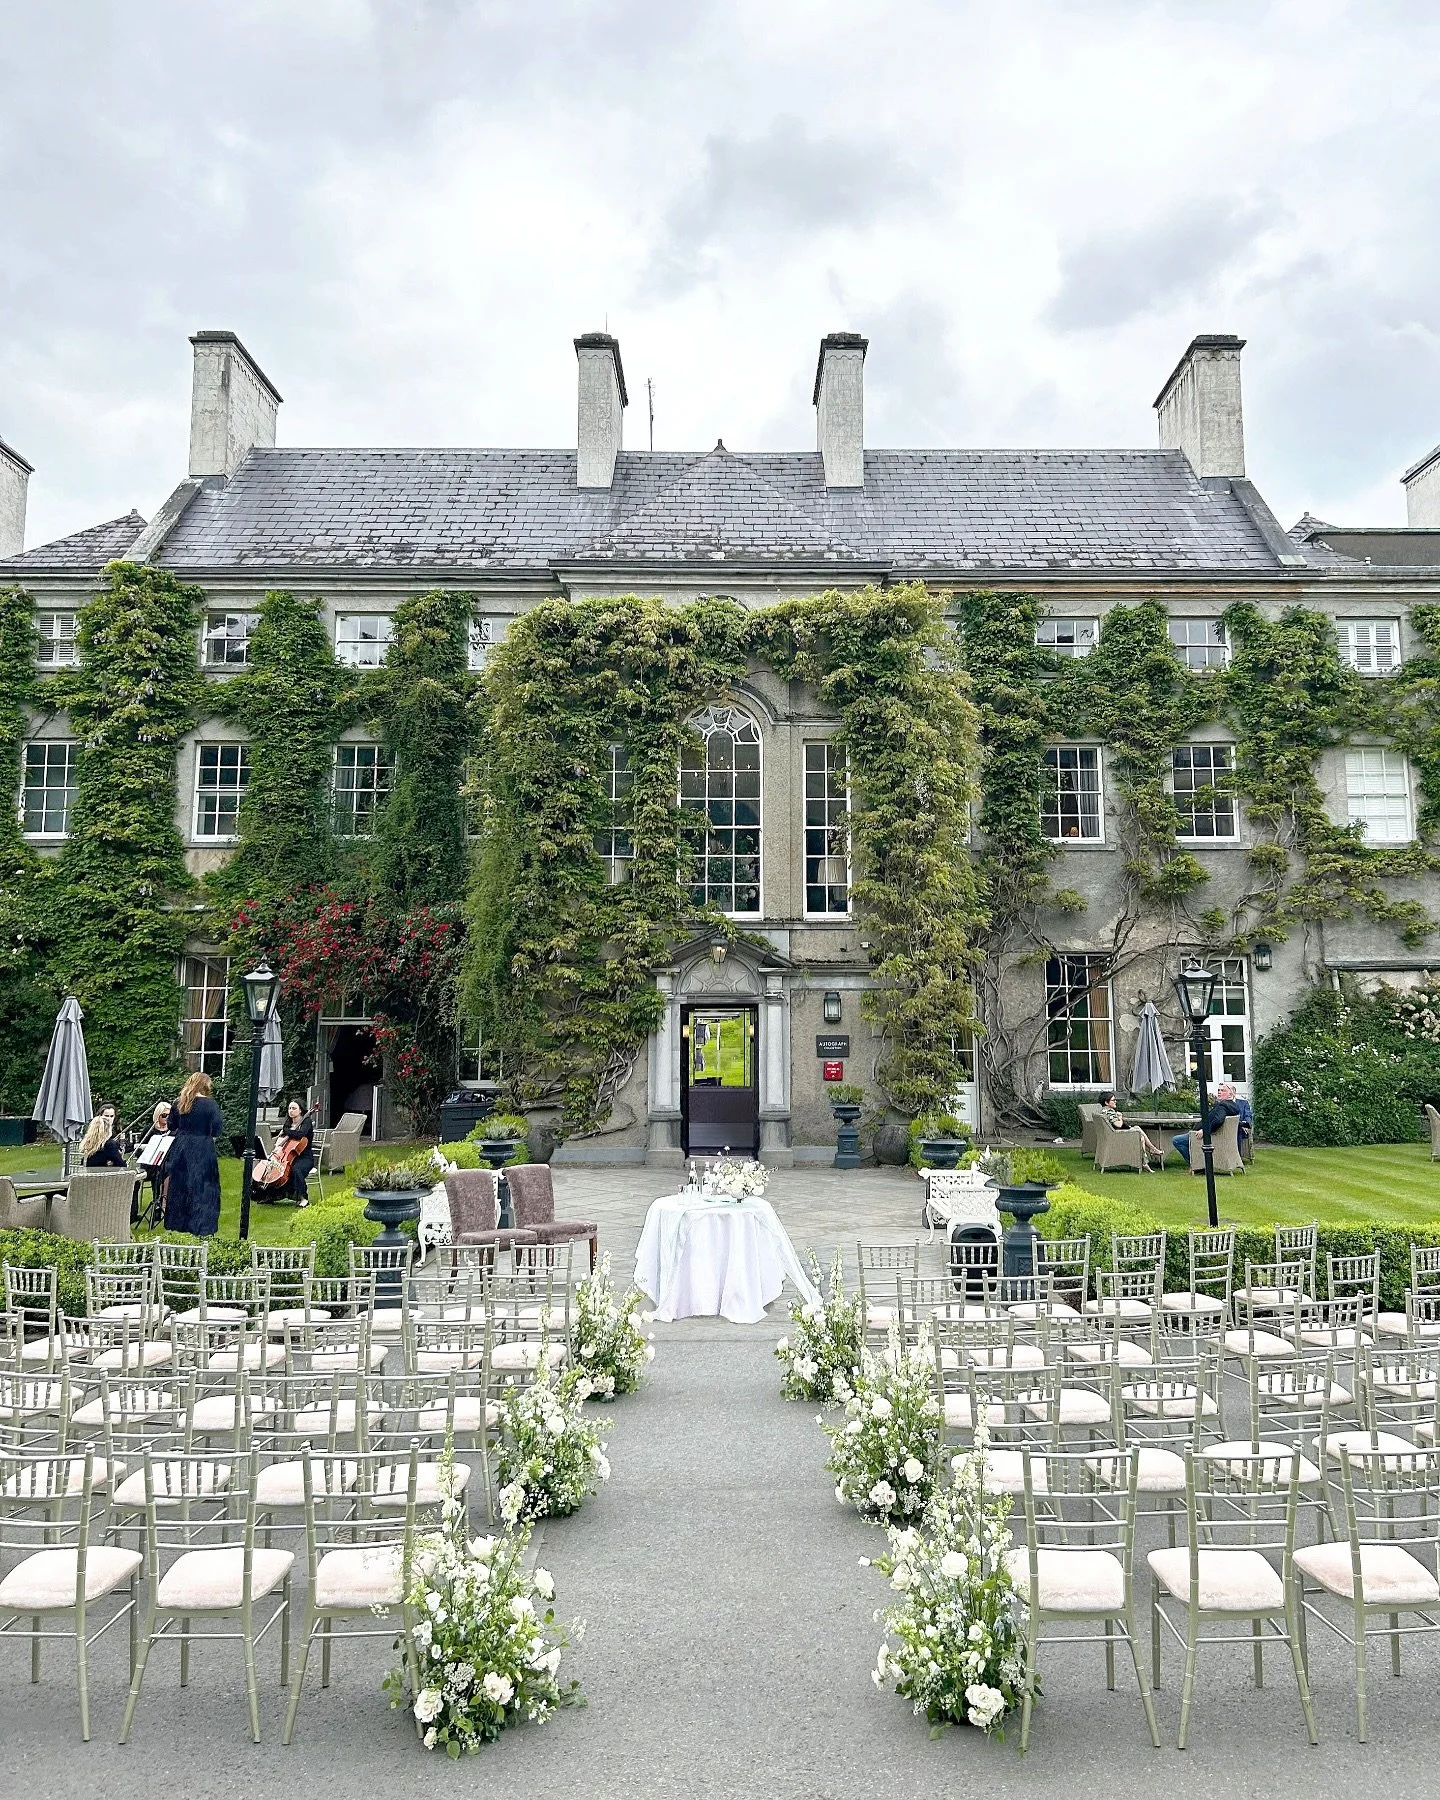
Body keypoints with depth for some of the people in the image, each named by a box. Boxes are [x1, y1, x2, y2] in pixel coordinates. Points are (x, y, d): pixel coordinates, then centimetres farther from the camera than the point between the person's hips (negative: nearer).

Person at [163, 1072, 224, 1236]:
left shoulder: (177, 1103, 4)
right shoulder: (209, 1104, -11)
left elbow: (172, 1127, 11)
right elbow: (218, 1128, -11)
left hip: (181, 1148, 5)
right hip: (202, 1150, -5)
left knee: (179, 1187, 14)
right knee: (202, 1188, 0)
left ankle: (176, 1225, 23)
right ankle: (201, 1230, -1)